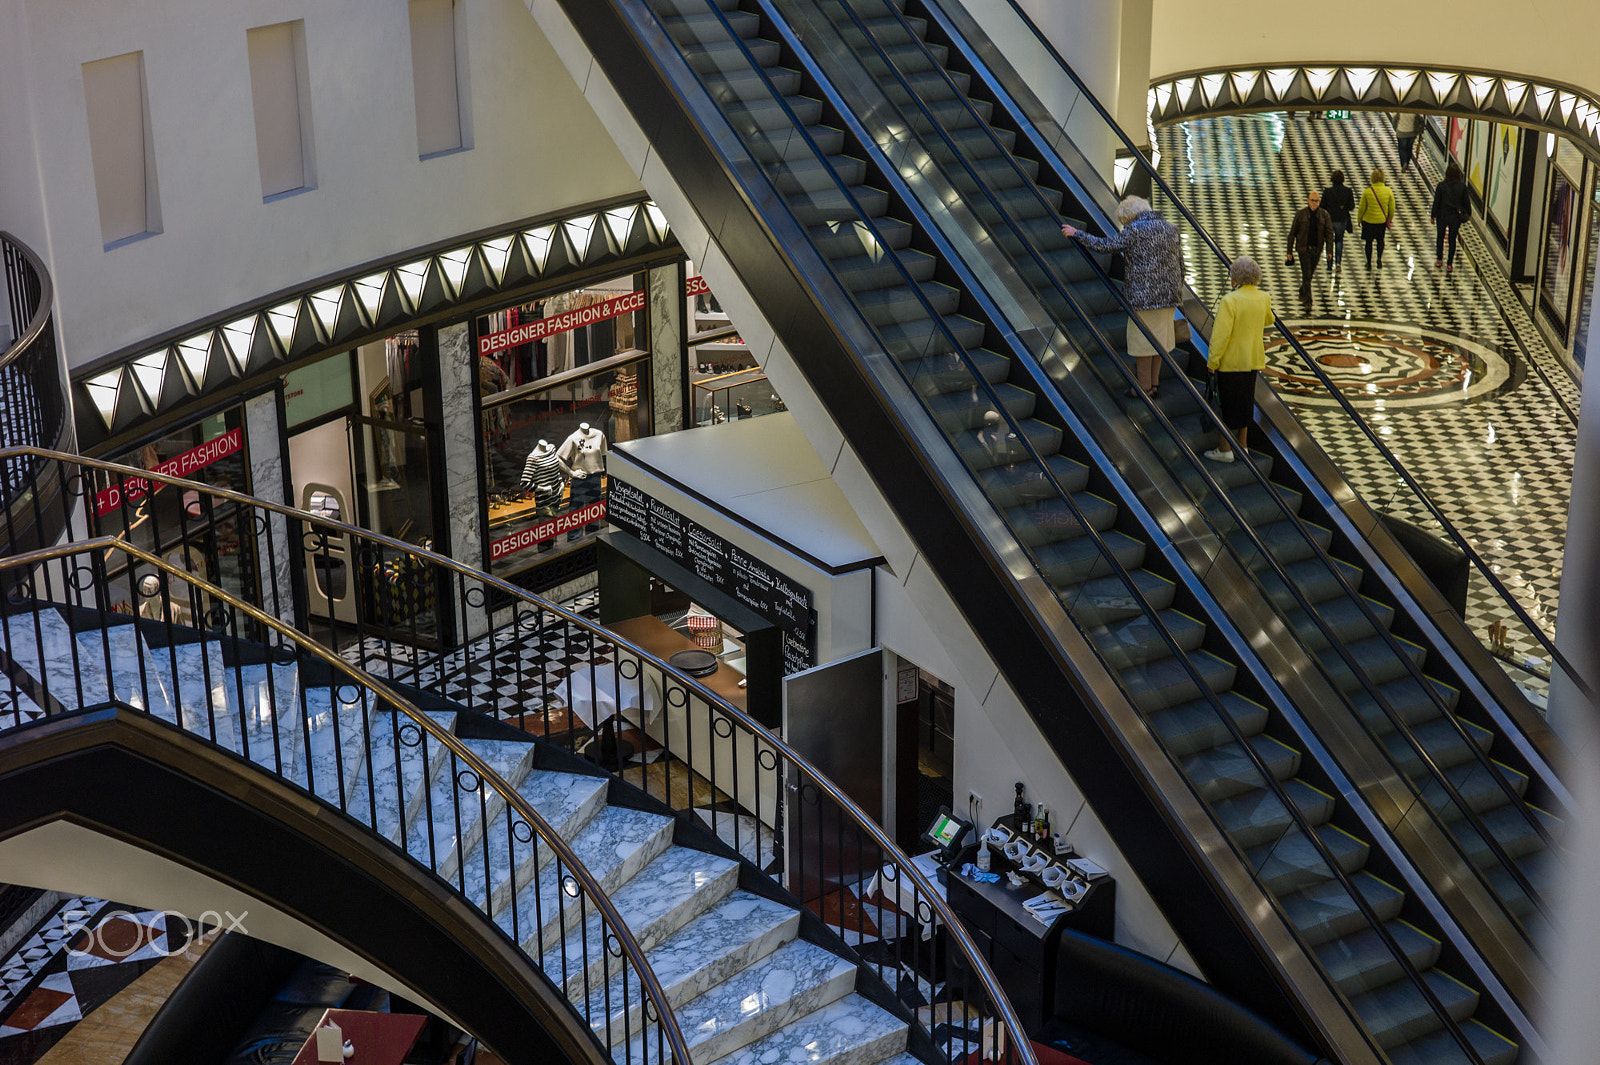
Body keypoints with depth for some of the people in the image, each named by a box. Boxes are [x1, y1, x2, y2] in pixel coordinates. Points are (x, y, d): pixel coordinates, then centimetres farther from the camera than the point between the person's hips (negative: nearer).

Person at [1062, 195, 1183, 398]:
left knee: (1142, 338, 4)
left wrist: (1076, 234, 0)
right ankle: (1154, 382, 27)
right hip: (1168, 294, 7)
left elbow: (1105, 245, -11)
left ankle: (1145, 388, 11)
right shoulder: (1170, 228, 9)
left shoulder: (1134, 231, -12)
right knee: (1159, 336, 18)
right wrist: (1178, 290, 23)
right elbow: (1179, 262, 13)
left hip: (1144, 294, -7)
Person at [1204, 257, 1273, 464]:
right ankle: (1242, 445, 27)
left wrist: (1212, 361, -13)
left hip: (1231, 361, -6)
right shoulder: (1264, 299, -1)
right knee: (1245, 401, 18)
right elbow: (1268, 320, 21)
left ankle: (1224, 449, 8)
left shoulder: (1229, 301, -22)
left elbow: (1221, 335, -22)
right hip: (1253, 360, 6)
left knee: (1227, 403, 3)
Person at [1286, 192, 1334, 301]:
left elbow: (1329, 233, -2)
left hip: (1316, 250, 3)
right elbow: (1292, 233, -1)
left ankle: (1302, 293, 39)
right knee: (1306, 275, -10)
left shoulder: (1324, 215, -1)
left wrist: (1329, 251, -13)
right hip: (1303, 249, -3)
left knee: (1310, 273, 16)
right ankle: (1308, 300, -8)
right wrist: (1289, 252, -1)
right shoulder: (1300, 214, -5)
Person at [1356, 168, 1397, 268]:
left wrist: (1359, 219, 8)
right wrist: (1390, 219, 16)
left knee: (1368, 241, 14)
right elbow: (1392, 208, -1)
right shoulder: (1388, 191, -10)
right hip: (1382, 220, 2)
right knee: (1380, 239, 23)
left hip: (1368, 220, -2)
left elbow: (1362, 208, -9)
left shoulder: (1367, 192, -16)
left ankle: (1369, 262, 18)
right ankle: (1379, 257, 5)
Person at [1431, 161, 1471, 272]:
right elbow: (1466, 201, -2)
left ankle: (1439, 260, 28)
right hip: (1456, 217, 1)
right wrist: (1469, 213, 14)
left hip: (1442, 216, -1)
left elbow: (1436, 202, -11)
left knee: (1440, 237, 21)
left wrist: (1433, 216, 1)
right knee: (1452, 240, 12)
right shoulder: (1462, 186, -12)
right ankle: (1449, 265, 14)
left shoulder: (1441, 186, -16)